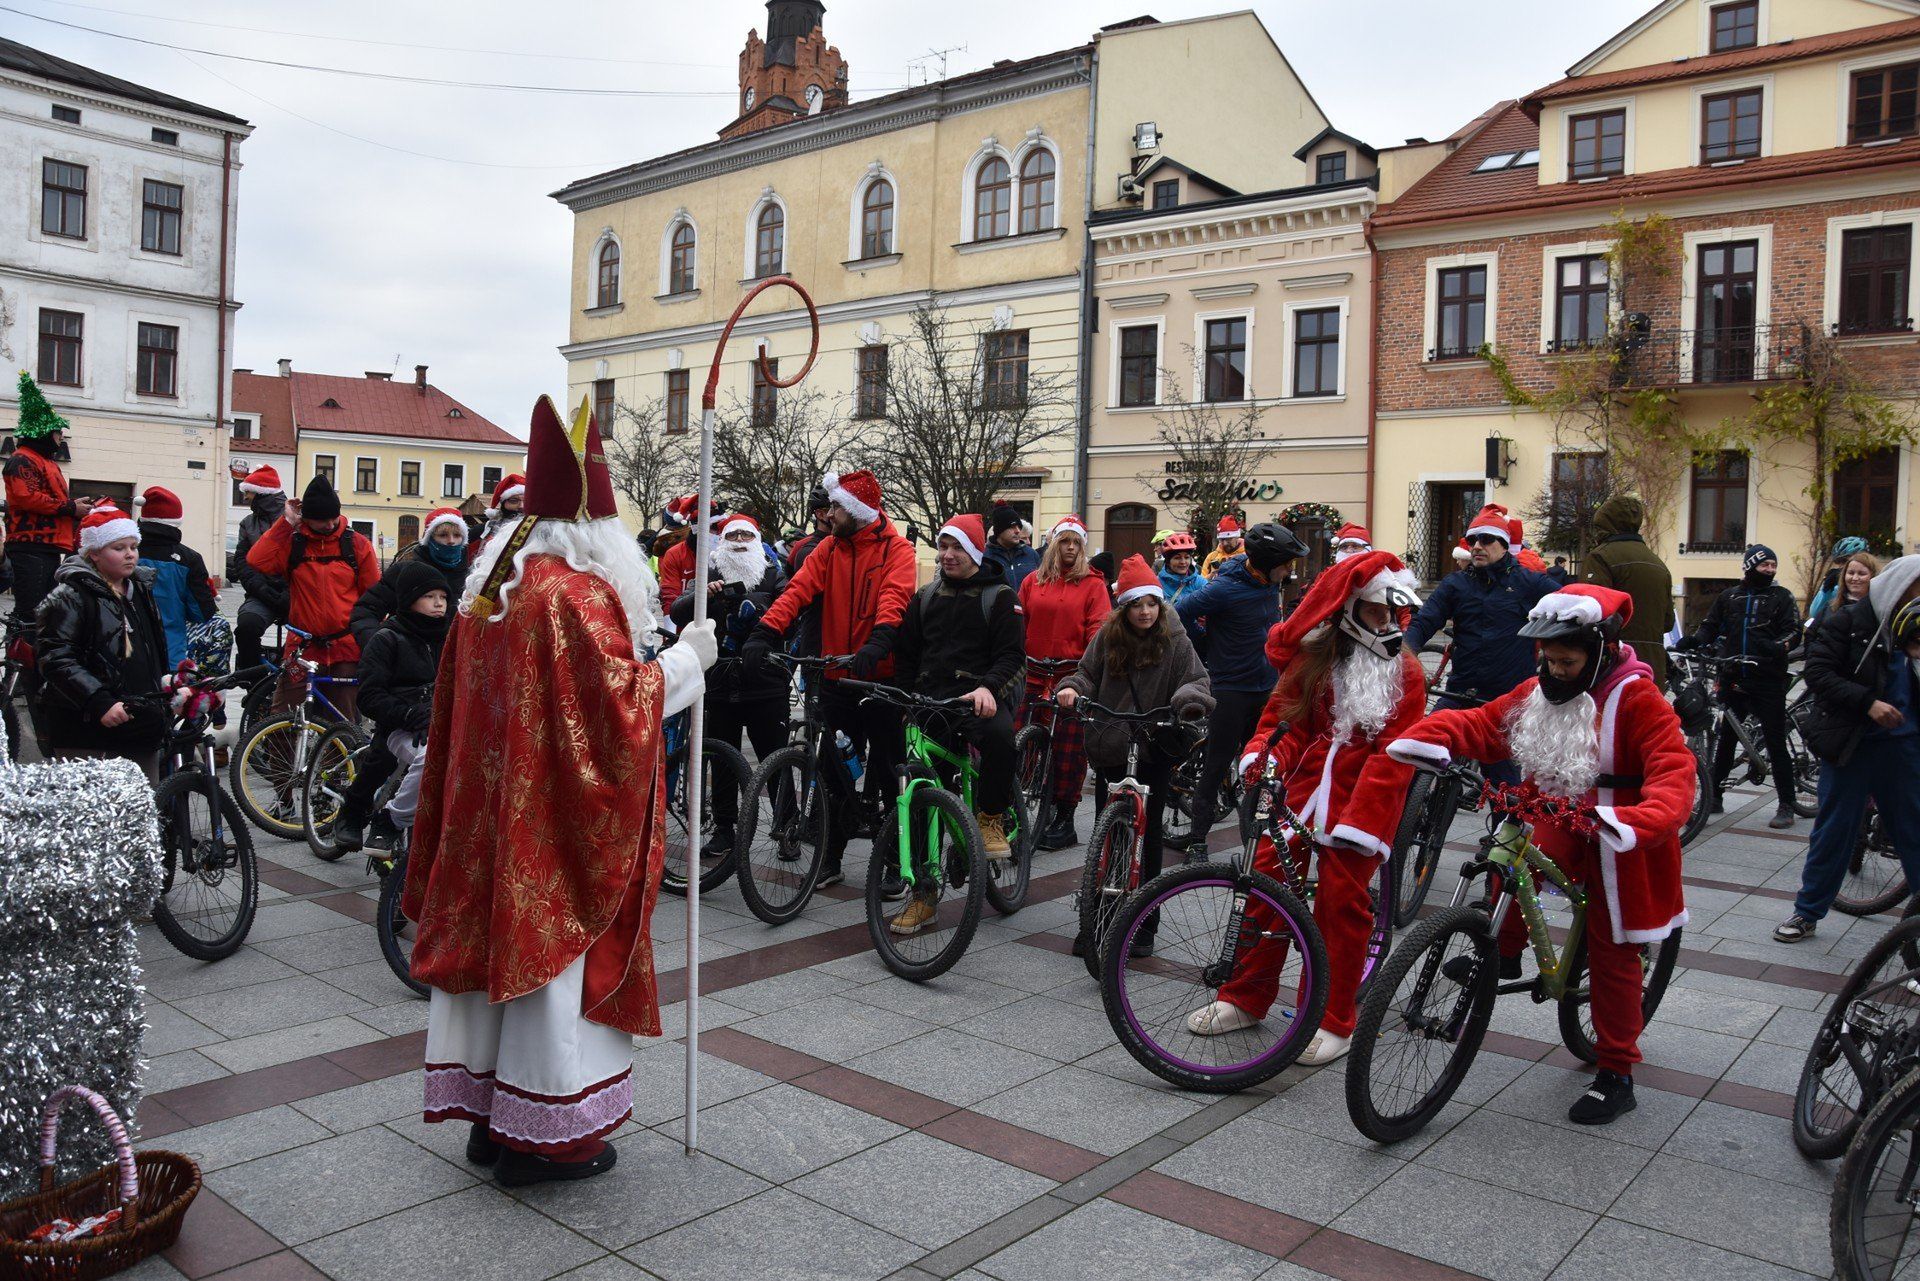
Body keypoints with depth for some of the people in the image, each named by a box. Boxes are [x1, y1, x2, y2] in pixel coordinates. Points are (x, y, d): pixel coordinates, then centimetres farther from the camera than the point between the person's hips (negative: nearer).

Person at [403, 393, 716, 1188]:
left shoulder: (490, 581, 8)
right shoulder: (578, 592, -19)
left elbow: (463, 705, 14)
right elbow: (621, 702, -20)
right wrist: (685, 659, -8)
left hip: (491, 809, 8)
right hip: (558, 819, -8)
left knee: (498, 938, 15)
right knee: (554, 947, 2)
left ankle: (488, 1114, 27)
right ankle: (541, 1133, 13)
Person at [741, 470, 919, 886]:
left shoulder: (897, 551, -4)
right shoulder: (829, 549, 7)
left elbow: (894, 598, -21)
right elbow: (797, 591, -5)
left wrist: (877, 643, -40)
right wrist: (763, 634, -20)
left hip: (882, 677, -4)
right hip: (837, 677, 4)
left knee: (886, 773, 5)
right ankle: (830, 858, 20)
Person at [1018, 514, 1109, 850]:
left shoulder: (1092, 584, 3)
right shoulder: (1033, 581, 13)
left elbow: (1098, 633, -2)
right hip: (1034, 677, 3)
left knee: (1068, 750, 1)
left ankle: (1064, 820, 12)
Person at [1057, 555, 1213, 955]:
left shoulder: (1174, 641, -2)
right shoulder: (1108, 637, 3)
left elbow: (1198, 681, -4)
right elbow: (1088, 674, 11)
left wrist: (1191, 700, -26)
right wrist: (1072, 689, -11)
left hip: (1156, 751, -2)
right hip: (1110, 749, 2)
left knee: (1149, 836, 5)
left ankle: (1144, 924, 15)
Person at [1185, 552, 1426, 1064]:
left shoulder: (1405, 672, -1)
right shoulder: (1314, 657, 7)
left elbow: (1394, 756, -7)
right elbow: (1284, 717, 8)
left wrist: (1359, 819, -17)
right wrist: (1262, 754, -14)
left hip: (1359, 803, -3)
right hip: (1298, 789, 3)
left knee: (1342, 902, -2)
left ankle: (1333, 1021, 13)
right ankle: (1246, 998, 18)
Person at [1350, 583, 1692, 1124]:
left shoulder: (1637, 701, -19)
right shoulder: (1538, 693, -2)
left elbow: (1674, 776, -29)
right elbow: (1480, 724, -7)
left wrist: (1635, 822, -48)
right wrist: (1425, 739, -26)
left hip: (1620, 849, -5)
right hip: (1561, 827, 5)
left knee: (1612, 959, 3)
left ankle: (1616, 1075, 19)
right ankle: (1503, 953, 5)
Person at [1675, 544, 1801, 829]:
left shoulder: (1782, 597, 5)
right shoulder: (1729, 596, 13)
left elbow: (1794, 632, -4)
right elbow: (1710, 626, 10)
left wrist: (1778, 647, -24)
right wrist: (1693, 639, -12)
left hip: (1767, 681, -3)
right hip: (1732, 679, 3)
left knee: (1776, 742, -2)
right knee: (1725, 738, 10)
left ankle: (1786, 805, 5)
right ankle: (1714, 796, 20)